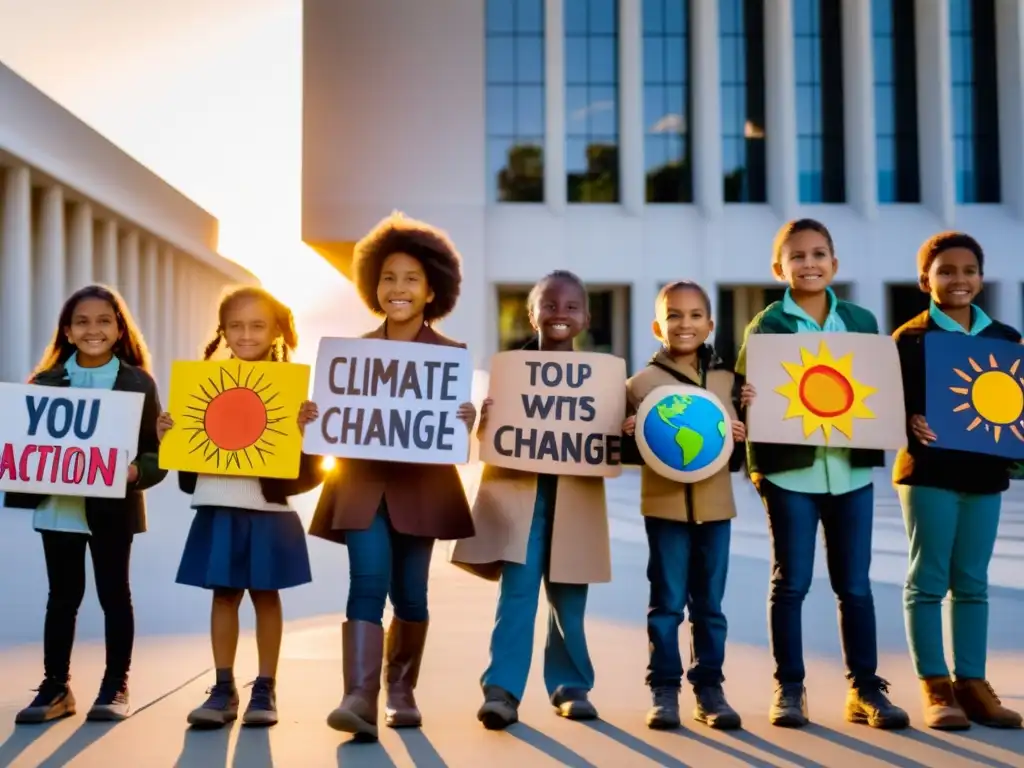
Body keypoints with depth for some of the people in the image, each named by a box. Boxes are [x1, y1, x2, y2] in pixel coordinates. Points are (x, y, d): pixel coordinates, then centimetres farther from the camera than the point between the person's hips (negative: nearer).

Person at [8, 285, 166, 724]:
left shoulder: (138, 383, -3)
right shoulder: (46, 381, 4)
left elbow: (157, 451, -5)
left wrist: (136, 471, -24)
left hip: (113, 507, -2)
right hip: (57, 506, 2)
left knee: (114, 594, 8)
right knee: (62, 596, 11)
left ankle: (116, 687, 19)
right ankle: (55, 687, 20)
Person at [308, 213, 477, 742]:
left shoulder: (451, 354, 3)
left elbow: (455, 425, 0)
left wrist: (466, 420, -22)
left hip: (421, 487, 0)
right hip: (363, 483, 0)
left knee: (410, 593, 8)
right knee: (368, 585, -13)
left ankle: (401, 691, 24)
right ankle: (360, 699, -18)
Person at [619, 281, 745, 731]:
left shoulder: (727, 381, 7)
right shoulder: (642, 383, -1)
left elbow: (738, 453, 11)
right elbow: (626, 453, 1)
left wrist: (739, 439, -10)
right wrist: (630, 436, -19)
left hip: (715, 504, 3)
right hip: (664, 504, -2)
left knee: (710, 603, 9)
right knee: (667, 602, 2)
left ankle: (709, 688, 17)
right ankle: (664, 689, 11)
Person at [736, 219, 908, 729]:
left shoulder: (861, 321, 10)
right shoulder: (766, 325, -1)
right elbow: (746, 391, -2)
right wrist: (747, 402, -24)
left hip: (852, 470, 3)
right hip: (791, 471, -3)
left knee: (854, 583, 8)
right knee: (791, 582, 4)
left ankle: (865, 688, 17)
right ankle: (789, 688, 15)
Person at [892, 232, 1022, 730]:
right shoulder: (910, 338, -2)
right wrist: (911, 425, -24)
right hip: (928, 471, -4)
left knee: (972, 582, 9)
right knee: (928, 580, 0)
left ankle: (971, 683, 15)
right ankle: (935, 688, 6)